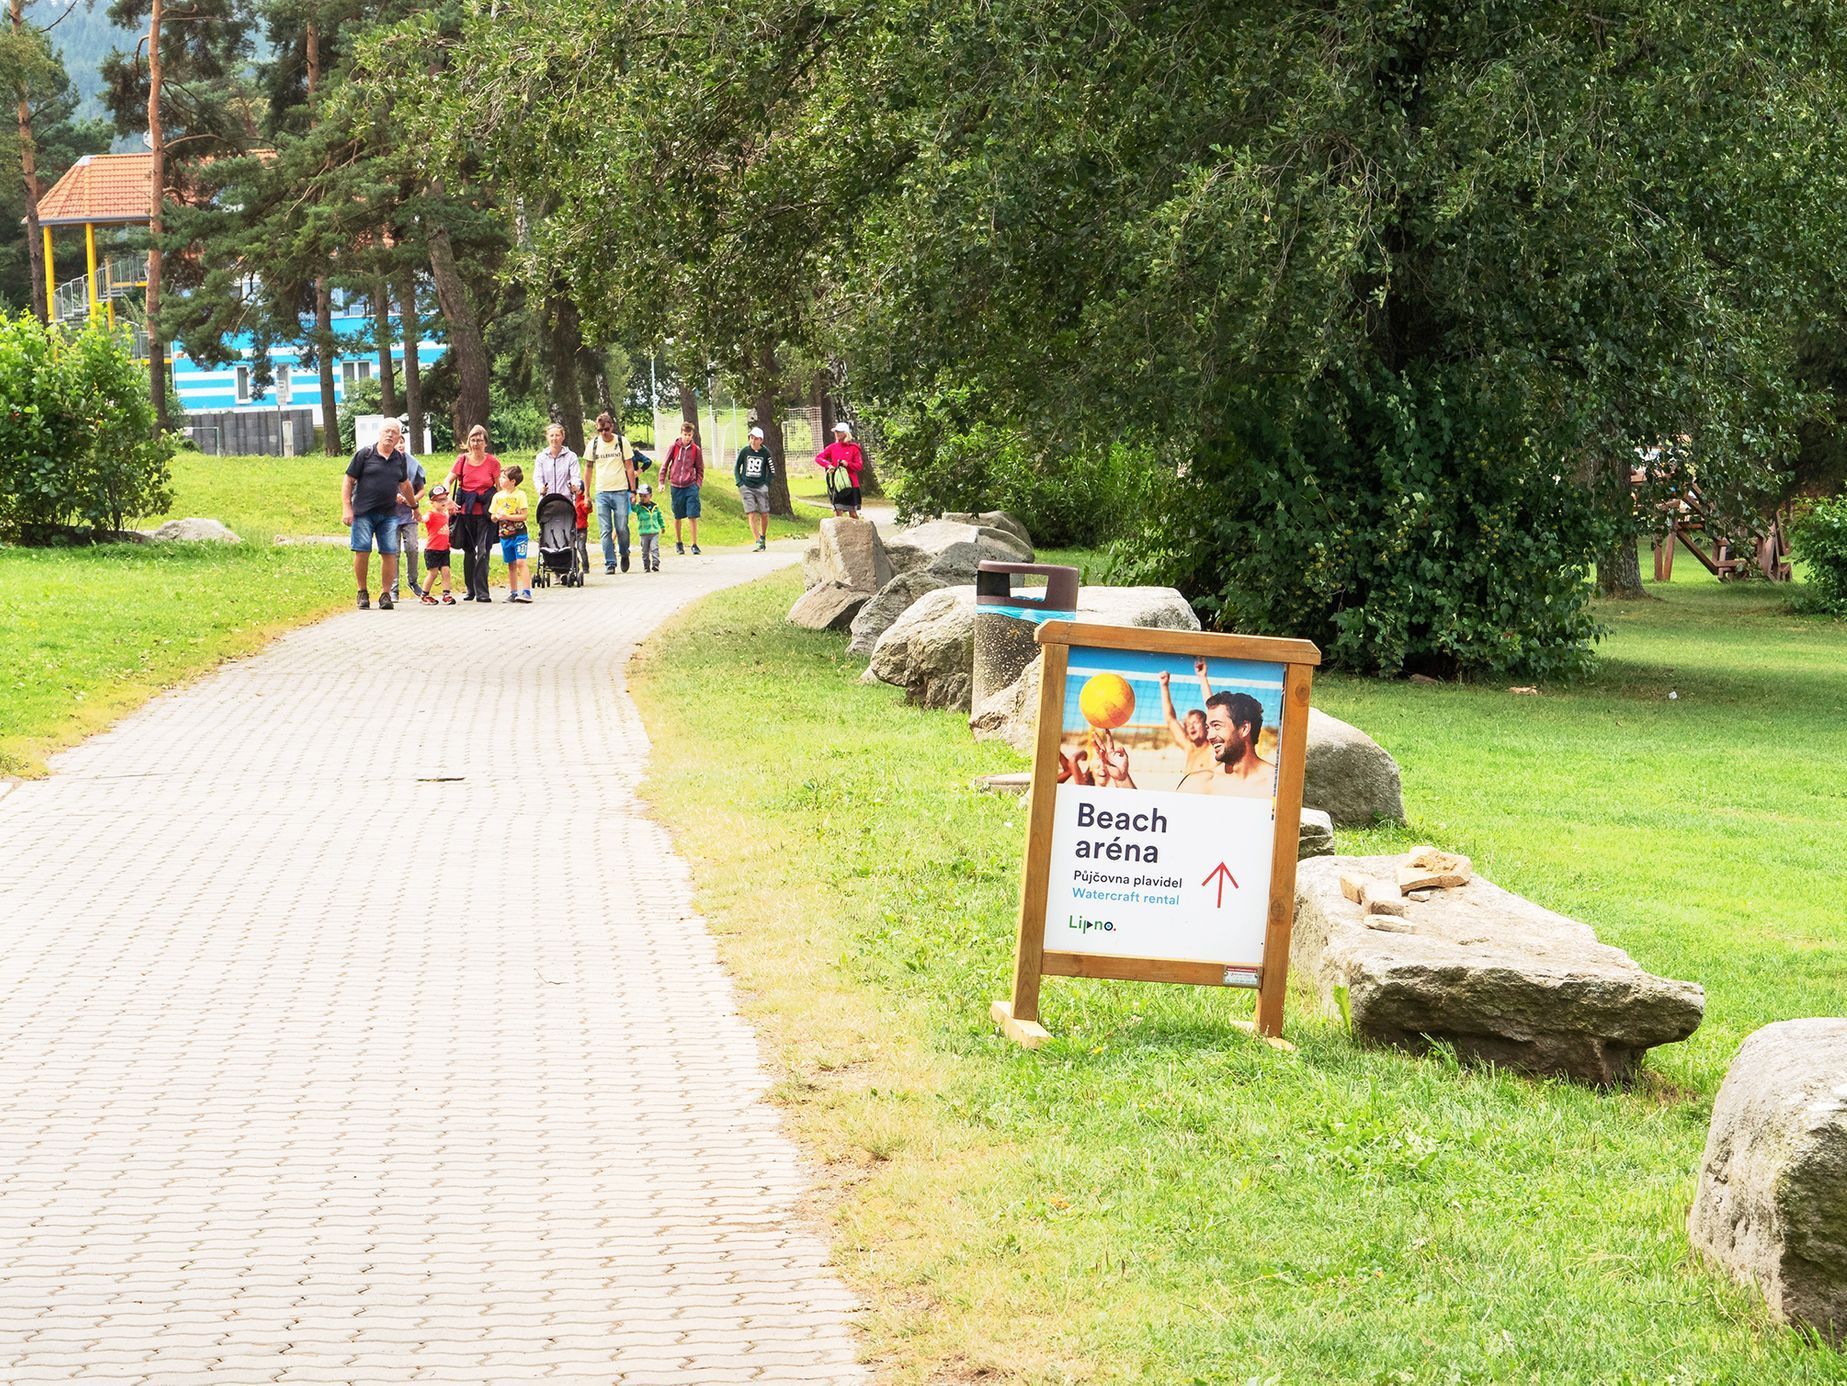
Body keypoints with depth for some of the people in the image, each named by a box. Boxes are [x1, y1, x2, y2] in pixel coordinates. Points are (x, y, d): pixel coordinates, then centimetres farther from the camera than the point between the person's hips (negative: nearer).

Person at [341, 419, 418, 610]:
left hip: (389, 514, 3)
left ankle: (385, 594, 5)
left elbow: (405, 484, 27)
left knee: (389, 553, -2)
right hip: (363, 513, -3)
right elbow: (348, 482, -1)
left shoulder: (399, 458, 11)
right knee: (362, 552, -4)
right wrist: (346, 508, -8)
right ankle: (362, 593, 9)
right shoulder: (365, 454, -1)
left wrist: (414, 505, 36)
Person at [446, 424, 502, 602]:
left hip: (485, 512, -2)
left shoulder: (493, 462, -2)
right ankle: (470, 590, 22)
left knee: (483, 551, -10)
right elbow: (449, 481, 5)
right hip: (466, 511, 2)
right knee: (468, 551, 10)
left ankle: (482, 592, -7)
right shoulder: (463, 460, 2)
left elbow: (500, 487, 2)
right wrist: (449, 500, -9)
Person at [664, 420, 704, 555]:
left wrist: (697, 484, -2)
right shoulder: (674, 447, 1)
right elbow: (665, 464, 8)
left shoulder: (696, 449, 1)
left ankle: (695, 544, -2)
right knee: (677, 516, 10)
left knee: (693, 516, -7)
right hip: (675, 486, 1)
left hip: (691, 486, -1)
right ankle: (678, 543, 23)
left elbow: (700, 469, 8)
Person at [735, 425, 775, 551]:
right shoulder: (744, 450, 0)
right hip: (746, 487, 0)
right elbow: (736, 468, 11)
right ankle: (758, 542, -12)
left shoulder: (765, 452, 0)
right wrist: (740, 483, 0)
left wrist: (766, 484, 0)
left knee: (764, 514, -3)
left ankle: (763, 537, 21)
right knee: (751, 514, -10)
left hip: (761, 487, 0)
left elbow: (772, 470, 11)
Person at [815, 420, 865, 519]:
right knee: (838, 511, 0)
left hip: (850, 484, -2)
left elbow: (860, 466, -3)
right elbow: (818, 457, 3)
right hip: (837, 484, 2)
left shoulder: (853, 448, -2)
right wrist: (828, 465, -13)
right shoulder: (832, 447, 6)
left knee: (852, 512, 3)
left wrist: (847, 464, -20)